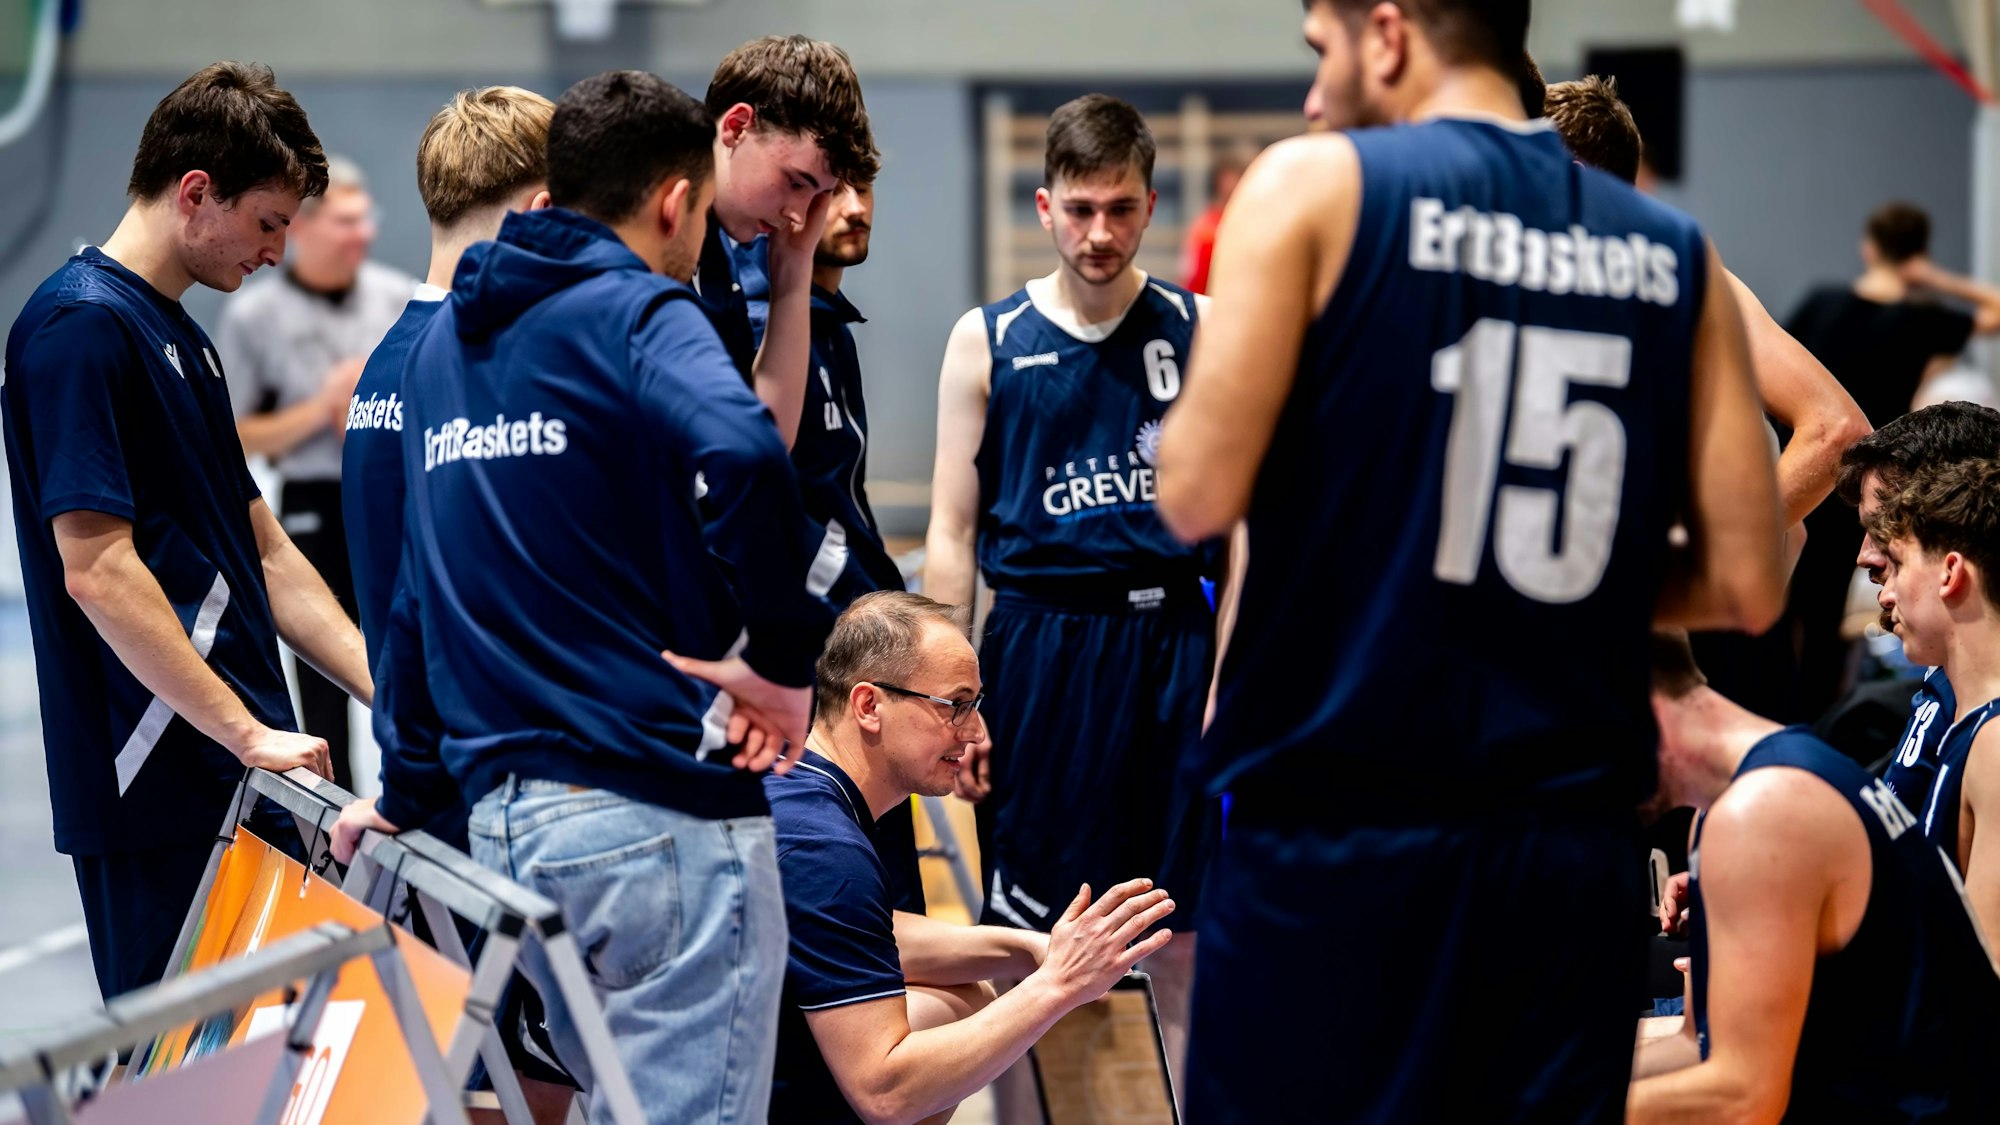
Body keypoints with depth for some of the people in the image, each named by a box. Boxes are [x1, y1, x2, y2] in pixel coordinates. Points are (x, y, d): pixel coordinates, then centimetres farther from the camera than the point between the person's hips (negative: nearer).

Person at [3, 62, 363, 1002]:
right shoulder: (81, 325, -12)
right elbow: (98, 571, -19)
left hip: (233, 781, 10)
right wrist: (249, 733, -19)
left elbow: (263, 554, 21)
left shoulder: (180, 338, 18)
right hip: (159, 790, -10)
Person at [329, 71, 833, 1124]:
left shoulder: (441, 341, 17)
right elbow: (740, 454, -29)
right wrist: (783, 654, -18)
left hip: (504, 818, 8)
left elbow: (418, 593, 24)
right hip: (657, 817, -8)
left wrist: (408, 789, 30)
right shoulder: (637, 314, -7)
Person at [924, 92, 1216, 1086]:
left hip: (1169, 640, 1)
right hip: (1038, 642, -1)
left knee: (1183, 943, 6)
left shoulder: (1199, 331, 4)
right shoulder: (987, 341, 2)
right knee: (1028, 940, 4)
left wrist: (1228, 673, -2)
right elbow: (950, 536, 4)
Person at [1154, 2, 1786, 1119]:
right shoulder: (1675, 253, 8)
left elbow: (1200, 496, -11)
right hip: (1576, 857, 4)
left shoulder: (1314, 185, -3)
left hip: (1335, 832, -3)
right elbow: (1744, 584, 5)